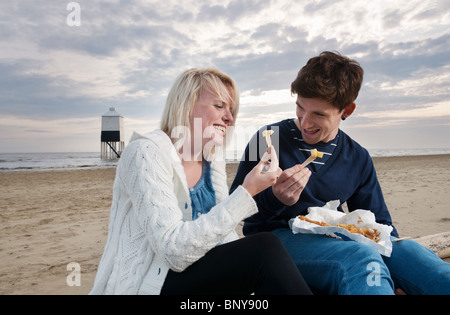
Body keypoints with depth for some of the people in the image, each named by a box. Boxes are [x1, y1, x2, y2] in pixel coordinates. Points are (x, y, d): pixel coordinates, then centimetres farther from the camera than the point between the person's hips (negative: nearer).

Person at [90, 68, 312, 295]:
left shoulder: (214, 165, 7)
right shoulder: (146, 154, -16)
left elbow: (225, 240, 3)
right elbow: (174, 252, -26)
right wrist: (246, 193, -27)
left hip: (200, 278, 7)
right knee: (265, 249, -22)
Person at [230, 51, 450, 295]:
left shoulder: (358, 159, 9)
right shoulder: (269, 139, -5)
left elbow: (378, 222, 14)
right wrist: (274, 199, -26)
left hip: (335, 241, 4)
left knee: (404, 248, -26)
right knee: (362, 260, -33)